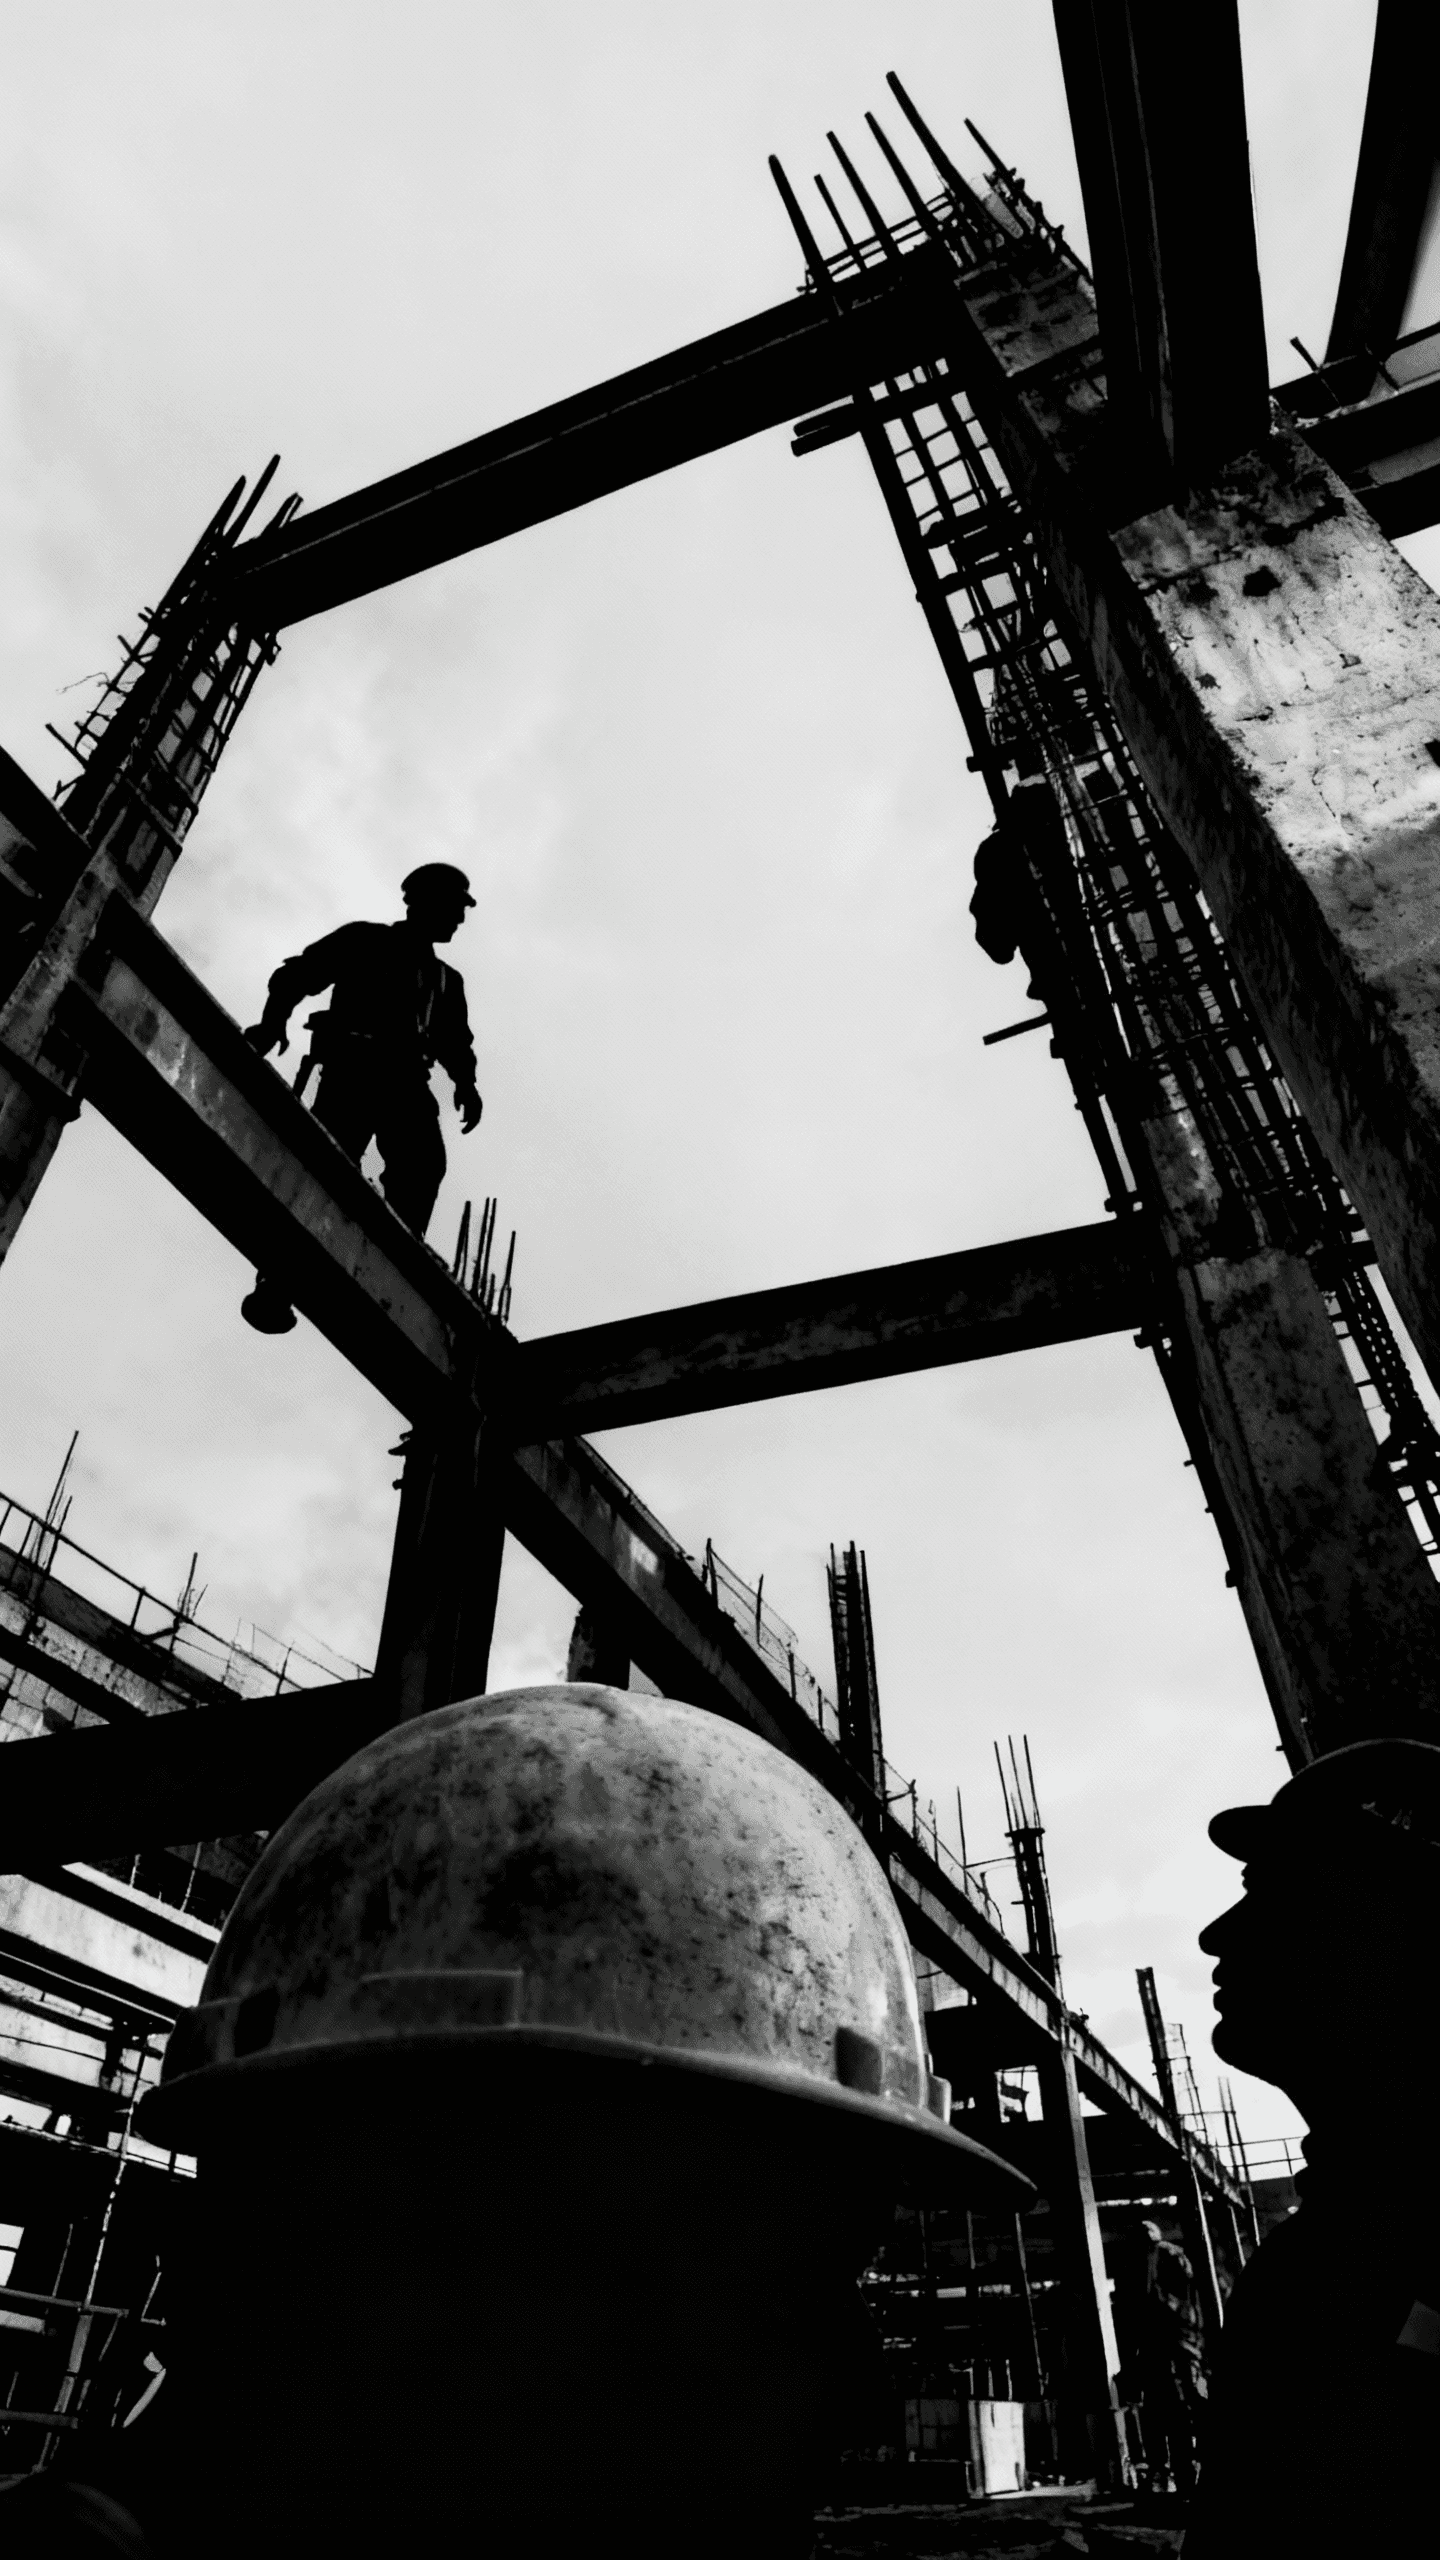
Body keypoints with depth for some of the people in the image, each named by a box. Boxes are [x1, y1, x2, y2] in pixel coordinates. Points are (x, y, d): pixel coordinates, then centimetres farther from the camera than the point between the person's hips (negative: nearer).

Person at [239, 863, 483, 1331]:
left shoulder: (447, 981, 33)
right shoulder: (366, 941, 20)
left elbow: (456, 1042, 21)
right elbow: (297, 974, 10)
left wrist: (465, 1083, -2)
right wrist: (274, 1019, -10)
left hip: (404, 1076, 4)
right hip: (353, 1062, -4)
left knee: (423, 1160, -25)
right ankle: (278, 1281, -30)